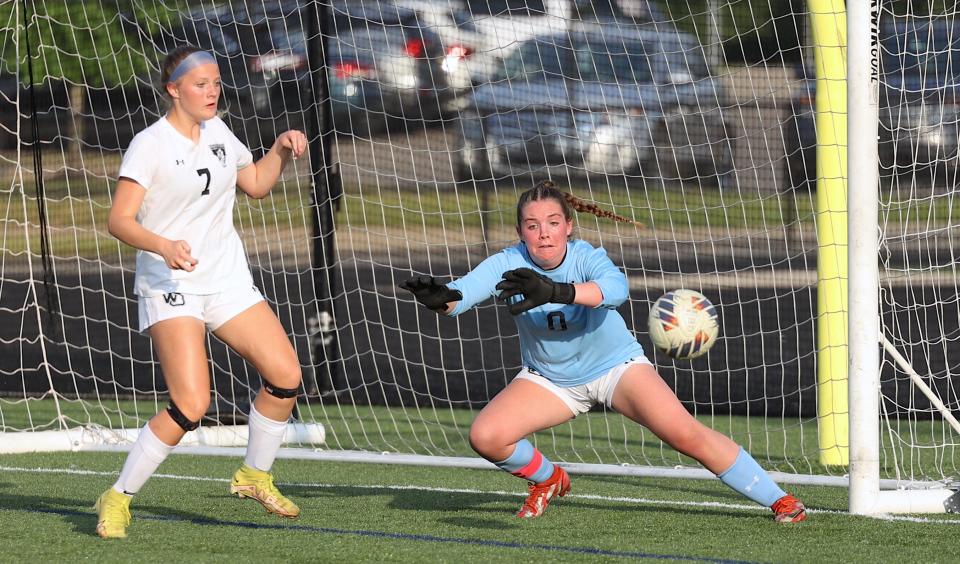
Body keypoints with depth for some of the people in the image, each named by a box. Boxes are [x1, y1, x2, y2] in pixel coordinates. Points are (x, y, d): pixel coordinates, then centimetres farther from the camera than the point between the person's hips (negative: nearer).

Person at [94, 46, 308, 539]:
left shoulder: (218, 132, 9)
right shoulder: (150, 145, -12)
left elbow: (256, 184, 25)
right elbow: (119, 220, -18)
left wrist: (281, 150, 8)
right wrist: (163, 246, -35)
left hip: (228, 281, 7)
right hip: (171, 289, -7)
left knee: (286, 375, -3)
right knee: (191, 405, -20)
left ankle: (255, 475, 21)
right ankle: (117, 499, -6)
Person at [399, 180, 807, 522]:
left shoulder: (586, 258, -28)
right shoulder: (509, 264, -22)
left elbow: (615, 287, -52)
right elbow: (468, 288, -40)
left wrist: (555, 291, -68)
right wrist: (442, 297, -65)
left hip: (616, 366, -3)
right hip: (548, 379, 3)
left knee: (686, 434, -19)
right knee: (485, 437, -17)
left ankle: (777, 501, -5)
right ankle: (548, 480, 16)